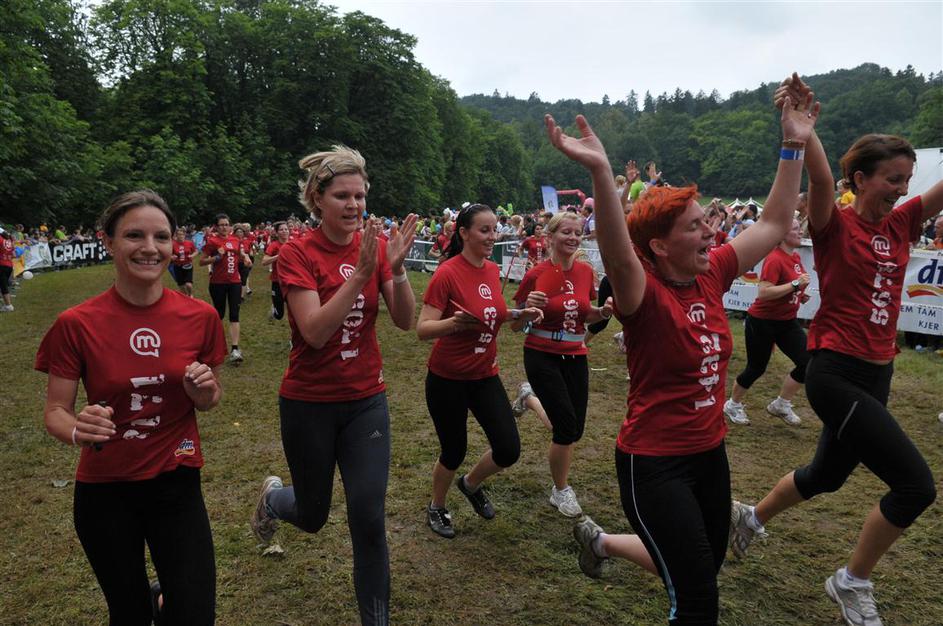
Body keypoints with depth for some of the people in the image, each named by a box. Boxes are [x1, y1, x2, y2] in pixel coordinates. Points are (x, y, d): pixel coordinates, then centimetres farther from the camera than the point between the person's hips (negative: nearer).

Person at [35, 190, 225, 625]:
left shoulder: (200, 317, -8)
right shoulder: (76, 324, -12)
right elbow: (55, 412, -5)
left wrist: (204, 389, -18)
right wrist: (76, 430, -27)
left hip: (177, 486, 1)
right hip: (104, 493, 0)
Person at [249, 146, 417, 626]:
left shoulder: (374, 246, -3)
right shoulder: (296, 254, -14)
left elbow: (405, 321, -10)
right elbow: (316, 331, -25)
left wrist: (396, 267, -26)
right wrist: (361, 271, -32)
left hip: (366, 401, 2)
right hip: (309, 403, -2)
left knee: (368, 519, -1)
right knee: (313, 516, 16)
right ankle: (273, 497, 52)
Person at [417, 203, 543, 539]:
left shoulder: (492, 270, 2)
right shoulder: (447, 273, -18)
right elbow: (423, 329, -20)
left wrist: (517, 314, 0)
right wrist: (454, 322, -39)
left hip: (485, 375, 6)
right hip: (448, 379, -5)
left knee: (509, 450, -1)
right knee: (454, 452, 8)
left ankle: (471, 484, 32)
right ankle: (436, 508, 39)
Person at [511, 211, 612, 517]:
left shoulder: (586, 271, 1)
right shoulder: (536, 274, -13)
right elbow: (516, 325, -7)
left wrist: (603, 312, -6)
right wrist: (529, 306, -26)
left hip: (575, 356, 5)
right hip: (542, 357, -5)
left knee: (575, 428, 7)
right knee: (567, 427, -5)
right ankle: (560, 490, 16)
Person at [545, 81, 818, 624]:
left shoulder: (711, 275, -2)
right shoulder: (644, 293, -21)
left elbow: (774, 226, 7)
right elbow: (618, 256, -44)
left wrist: (795, 146, 4)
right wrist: (601, 171, -57)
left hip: (710, 452, 8)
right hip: (654, 462, -7)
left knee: (704, 571, 24)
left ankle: (602, 540, 44)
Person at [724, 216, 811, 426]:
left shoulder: (795, 257, 5)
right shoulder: (774, 259, -21)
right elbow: (763, 292, -30)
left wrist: (801, 293, 8)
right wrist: (795, 284, -29)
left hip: (788, 321, 8)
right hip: (762, 322, -8)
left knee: (808, 362, -3)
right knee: (756, 368, 5)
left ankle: (781, 405, 14)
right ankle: (732, 404, 27)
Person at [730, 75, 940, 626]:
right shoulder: (835, 225, -11)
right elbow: (821, 180, -29)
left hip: (876, 374, 8)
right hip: (836, 374, -8)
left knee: (827, 475, 22)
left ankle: (750, 517, 46)